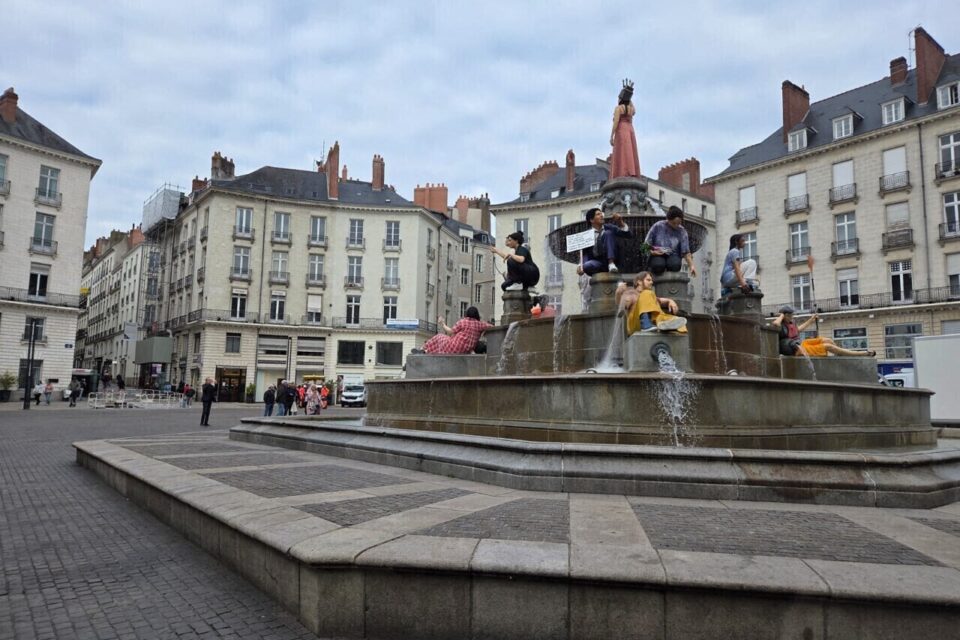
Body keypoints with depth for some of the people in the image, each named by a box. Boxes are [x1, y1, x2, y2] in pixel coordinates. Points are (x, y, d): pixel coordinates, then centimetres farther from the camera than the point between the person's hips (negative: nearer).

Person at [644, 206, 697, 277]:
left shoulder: (682, 231, 1)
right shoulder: (657, 226, -4)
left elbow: (686, 252, -1)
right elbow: (646, 244, 1)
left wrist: (691, 265, -13)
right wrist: (651, 251, -19)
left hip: (672, 256, 1)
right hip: (657, 256, -1)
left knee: (675, 265, -35)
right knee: (659, 265, -36)